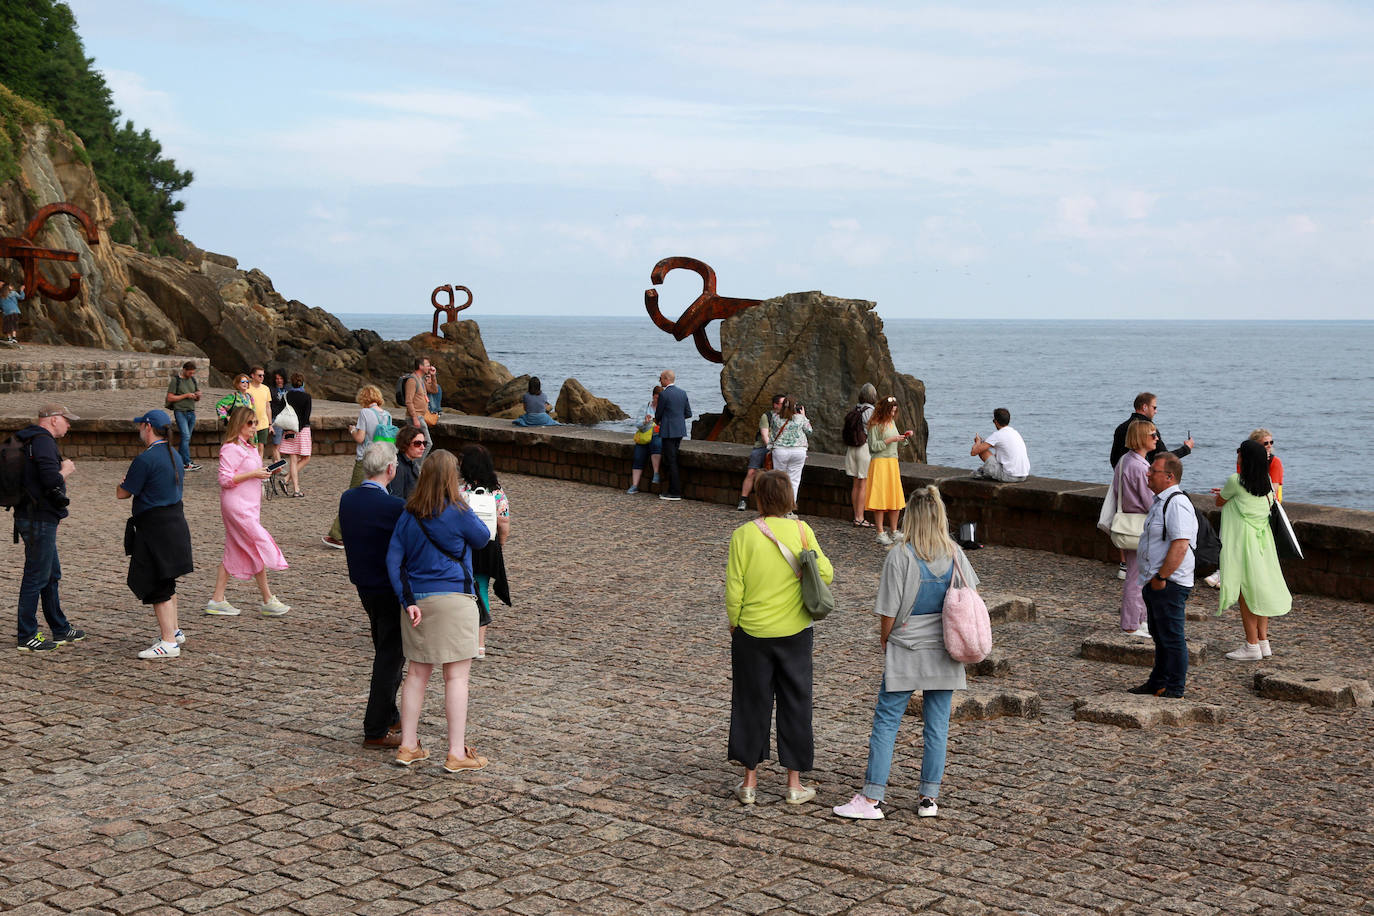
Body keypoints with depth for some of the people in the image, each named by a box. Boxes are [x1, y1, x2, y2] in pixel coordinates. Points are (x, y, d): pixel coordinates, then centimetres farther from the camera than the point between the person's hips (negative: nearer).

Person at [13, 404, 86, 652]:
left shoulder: (31, 440, 15)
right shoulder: (43, 441, -17)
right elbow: (52, 481, -25)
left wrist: (61, 469, 9)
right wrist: (66, 470, -8)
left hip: (36, 517, 11)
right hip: (40, 519, -11)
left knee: (51, 575, 18)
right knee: (36, 577, -4)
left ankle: (60, 630, 28)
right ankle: (27, 637, 2)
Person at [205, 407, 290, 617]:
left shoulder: (249, 448, 16)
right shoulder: (231, 449, -14)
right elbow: (225, 479, -19)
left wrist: (263, 473, 9)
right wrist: (253, 474, -20)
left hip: (248, 505, 10)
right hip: (237, 506, -10)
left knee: (234, 553, 10)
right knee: (261, 547, -8)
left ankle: (217, 601, 14)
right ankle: (268, 601, -3)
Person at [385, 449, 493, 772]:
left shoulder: (408, 514, 5)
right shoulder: (457, 513, -10)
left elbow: (393, 558, 1)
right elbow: (482, 537, 7)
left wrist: (408, 600, -1)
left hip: (418, 599, 6)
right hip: (453, 598, -6)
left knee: (417, 673, 15)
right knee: (456, 676, 0)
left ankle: (408, 747, 21)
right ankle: (457, 753, 3)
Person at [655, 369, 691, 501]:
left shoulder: (664, 394, -14)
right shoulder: (682, 393, 8)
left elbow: (658, 414, -4)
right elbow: (688, 414, 11)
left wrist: (657, 421, 18)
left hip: (668, 432, -7)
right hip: (680, 431, 7)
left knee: (671, 461, -3)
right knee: (673, 460, 16)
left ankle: (675, 493, -2)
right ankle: (673, 489, 18)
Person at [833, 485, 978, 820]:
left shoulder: (900, 556, -13)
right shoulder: (956, 555, 0)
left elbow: (889, 611, -10)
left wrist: (884, 642, 6)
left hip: (905, 654, -4)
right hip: (944, 655, 4)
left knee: (886, 721, 3)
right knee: (937, 725, 10)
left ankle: (871, 799, 3)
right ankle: (929, 799, 14)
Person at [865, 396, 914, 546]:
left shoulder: (892, 422, 14)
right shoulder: (875, 424, -9)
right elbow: (874, 446, -13)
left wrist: (904, 437, 4)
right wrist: (891, 440, -17)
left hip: (893, 462, 7)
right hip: (879, 462, -7)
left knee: (895, 498, 7)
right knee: (880, 498, -6)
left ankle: (893, 531, 17)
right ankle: (881, 533, -2)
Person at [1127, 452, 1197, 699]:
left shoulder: (1177, 504, -19)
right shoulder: (1160, 501, 15)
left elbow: (1180, 545, -27)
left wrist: (1161, 577, -22)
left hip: (1169, 584, -11)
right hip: (1155, 583, 11)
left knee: (1172, 637, -2)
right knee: (1159, 636, 20)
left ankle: (1174, 689, 6)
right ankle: (1158, 683, 31)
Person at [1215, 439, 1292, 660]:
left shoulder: (1236, 481, -14)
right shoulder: (1266, 481, 6)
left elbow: (1219, 502, 1)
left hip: (1242, 541, -7)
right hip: (1262, 540, 7)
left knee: (1245, 592, -2)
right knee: (1259, 589, 13)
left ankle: (1252, 646, 0)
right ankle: (1263, 642, 16)